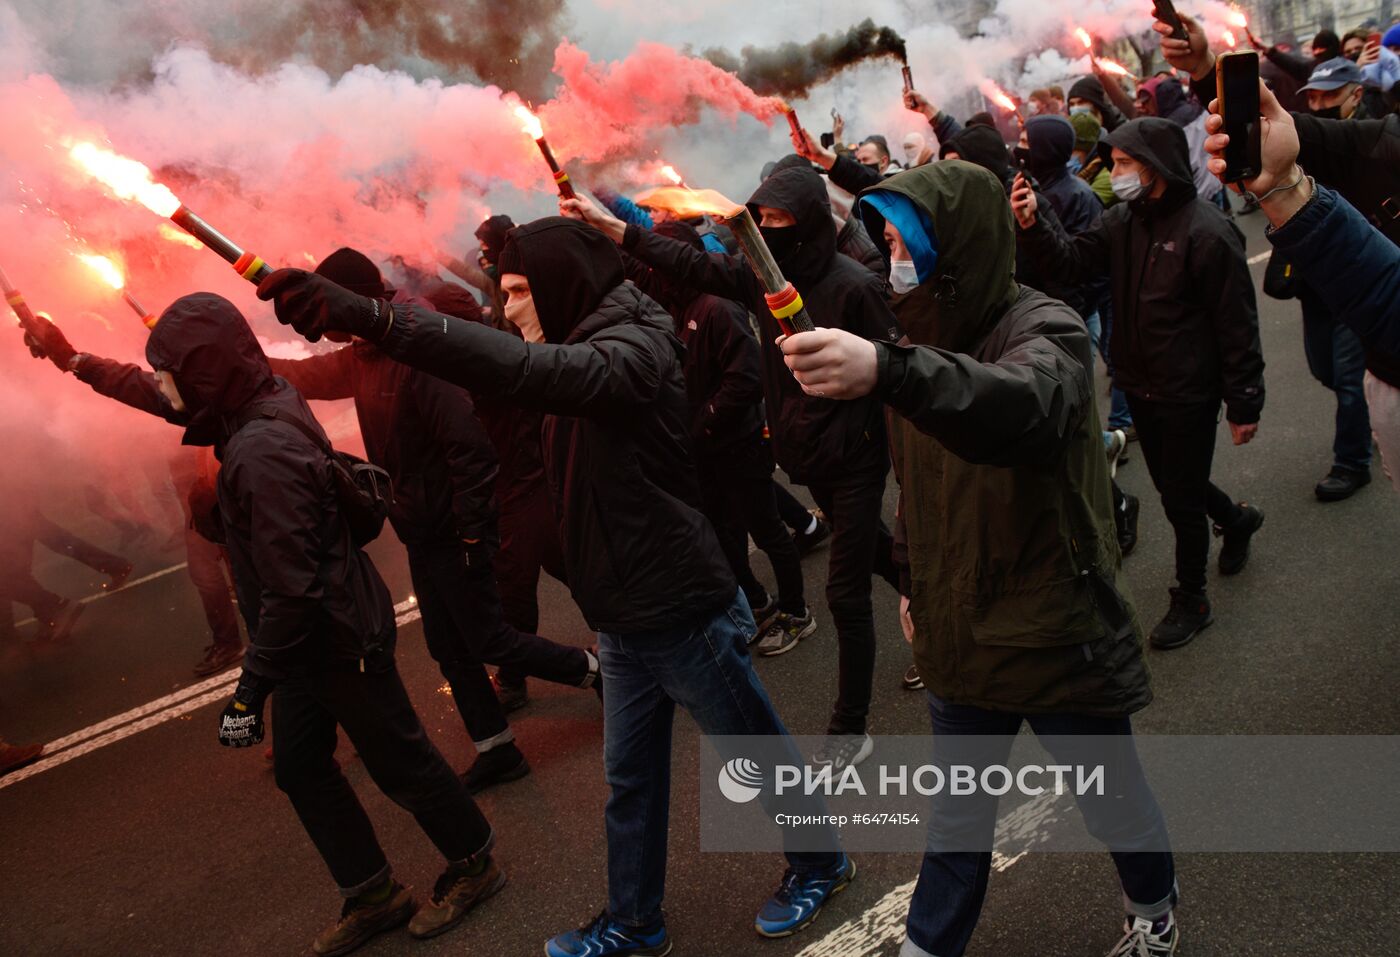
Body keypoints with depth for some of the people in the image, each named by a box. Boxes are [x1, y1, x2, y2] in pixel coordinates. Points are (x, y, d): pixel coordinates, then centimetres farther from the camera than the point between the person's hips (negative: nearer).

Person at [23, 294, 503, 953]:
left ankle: (473, 865, 29)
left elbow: (290, 588, -28)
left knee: (399, 761, 7)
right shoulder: (260, 407, -1)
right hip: (310, 641, 10)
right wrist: (74, 361, 26)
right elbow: (165, 401, 21)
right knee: (300, 766, 17)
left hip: (338, 639, -10)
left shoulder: (261, 451, -29)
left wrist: (253, 684, -21)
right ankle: (374, 896, 31)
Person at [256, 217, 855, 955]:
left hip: (684, 616, -9)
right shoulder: (586, 347, 10)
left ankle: (819, 865, 38)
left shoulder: (630, 350, -23)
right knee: (630, 782, 19)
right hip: (625, 621, 9)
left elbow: (528, 370, -42)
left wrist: (371, 316, -48)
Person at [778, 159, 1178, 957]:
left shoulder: (1042, 327, -19)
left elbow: (1027, 407, -44)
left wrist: (887, 371, -59)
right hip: (963, 630, 5)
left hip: (1058, 633, -5)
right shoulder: (924, 338, 5)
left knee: (1111, 795, 16)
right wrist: (917, 581, 16)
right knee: (956, 815, 16)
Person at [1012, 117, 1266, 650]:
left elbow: (1236, 324, -18)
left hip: (1187, 394, -7)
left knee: (1181, 499, 5)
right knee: (1172, 485, 24)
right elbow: (1074, 261, -4)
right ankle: (1236, 520, 53)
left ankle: (1191, 600, 25)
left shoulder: (1206, 231, -21)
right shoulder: (1124, 221, 1)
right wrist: (1031, 228, -21)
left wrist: (1244, 404, -15)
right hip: (1140, 386, 7)